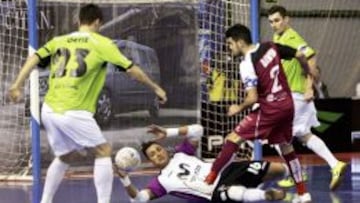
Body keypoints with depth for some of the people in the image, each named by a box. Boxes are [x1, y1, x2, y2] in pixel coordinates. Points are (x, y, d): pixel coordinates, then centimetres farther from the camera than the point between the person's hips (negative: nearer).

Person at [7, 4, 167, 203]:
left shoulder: (58, 41, 14)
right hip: (73, 112, -6)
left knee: (65, 156, 25)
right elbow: (131, 68, 4)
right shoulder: (101, 43, 2)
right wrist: (156, 88, 15)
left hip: (49, 110, 6)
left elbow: (34, 58, 2)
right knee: (103, 152, 8)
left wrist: (17, 85, 0)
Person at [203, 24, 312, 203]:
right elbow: (300, 55, 12)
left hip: (270, 109, -7)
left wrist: (239, 108, -2)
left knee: (233, 139, -6)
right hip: (287, 106, 7)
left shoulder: (247, 64, -16)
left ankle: (209, 181, -12)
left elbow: (252, 98, -22)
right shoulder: (270, 47, 4)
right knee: (286, 147, 22)